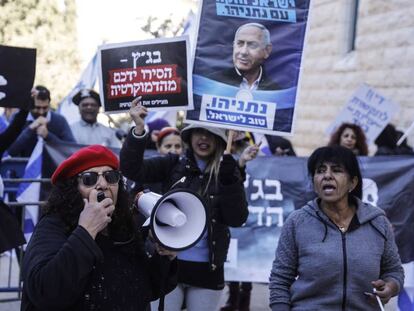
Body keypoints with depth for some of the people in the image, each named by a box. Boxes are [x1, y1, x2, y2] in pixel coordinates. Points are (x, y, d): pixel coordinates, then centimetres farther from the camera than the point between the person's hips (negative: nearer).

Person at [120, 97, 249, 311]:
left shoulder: (226, 172, 3)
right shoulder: (173, 165, 3)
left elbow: (237, 219, -5)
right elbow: (132, 169, -10)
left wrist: (229, 181, -18)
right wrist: (139, 129, -23)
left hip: (207, 270, 1)